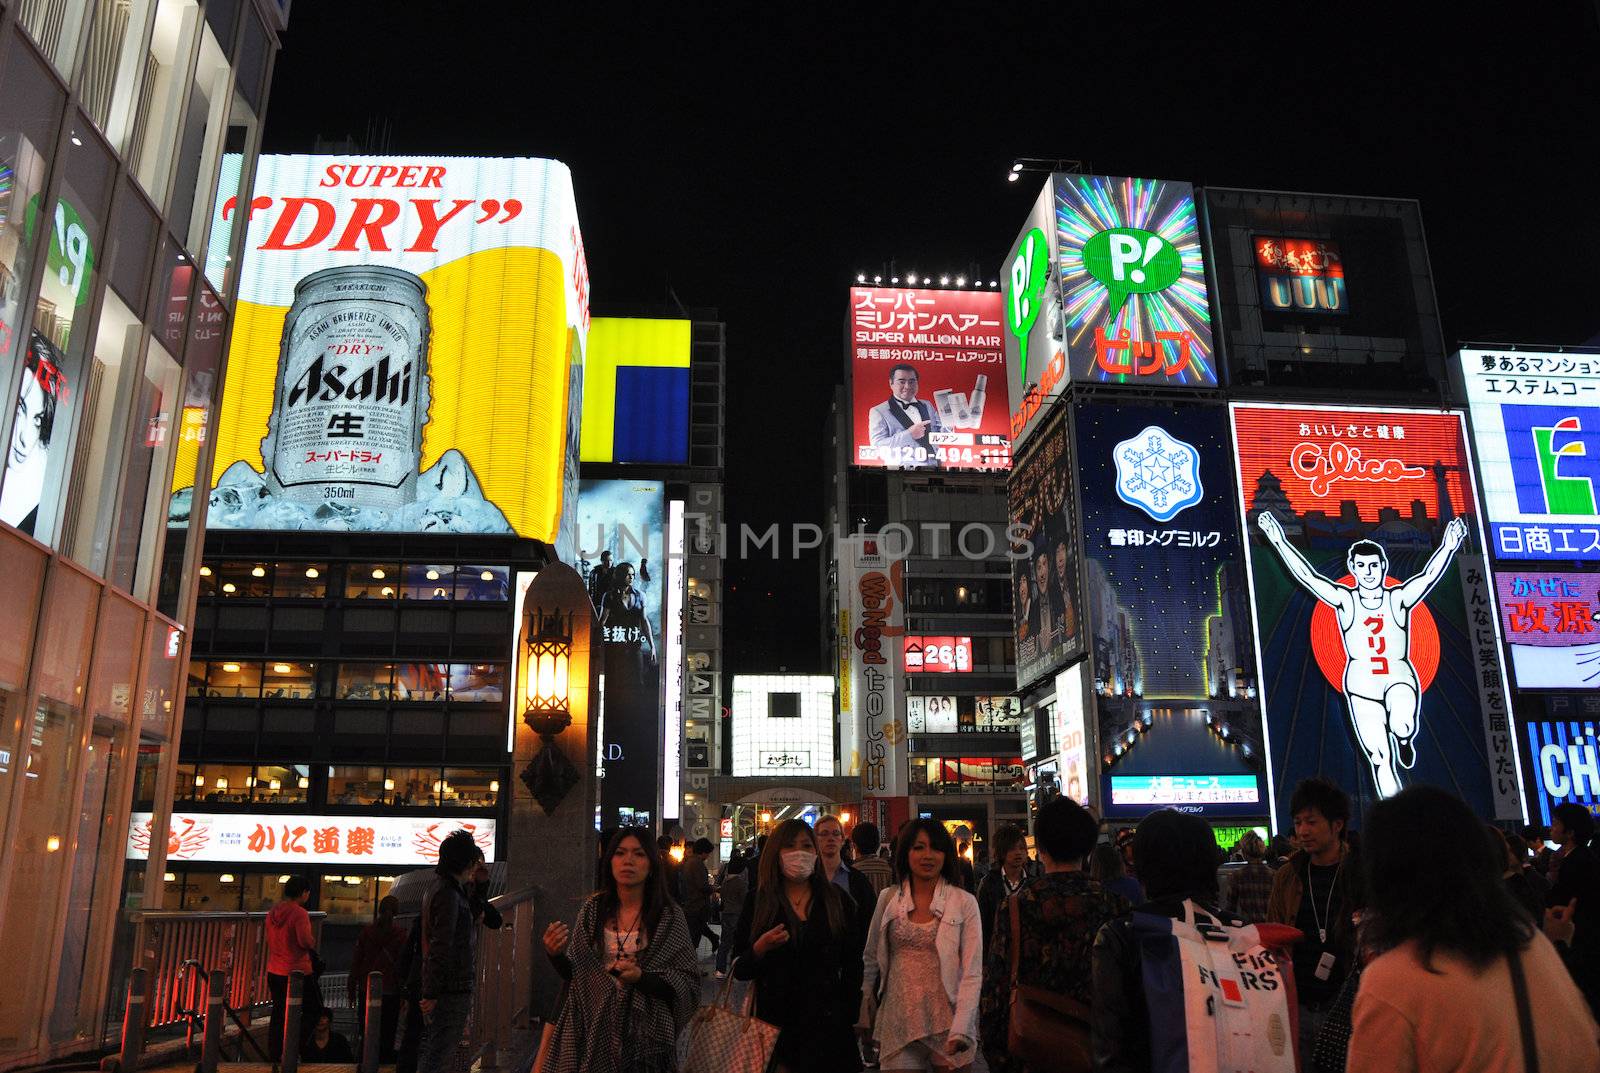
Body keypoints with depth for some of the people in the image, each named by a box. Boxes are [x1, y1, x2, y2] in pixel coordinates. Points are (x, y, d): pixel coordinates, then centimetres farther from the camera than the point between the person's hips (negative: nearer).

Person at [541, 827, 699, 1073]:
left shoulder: (669, 916, -9)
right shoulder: (593, 909, -2)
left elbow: (688, 985, -9)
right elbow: (573, 974, 6)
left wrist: (641, 978, -23)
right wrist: (554, 955, -14)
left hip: (645, 1032, -2)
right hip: (593, 1027, 2)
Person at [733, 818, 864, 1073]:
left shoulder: (838, 902, 3)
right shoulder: (757, 903, 1)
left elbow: (852, 967, 7)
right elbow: (739, 971, 1)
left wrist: (848, 1017, 1)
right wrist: (760, 949, -18)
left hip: (827, 1024, 0)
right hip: (774, 1024, 0)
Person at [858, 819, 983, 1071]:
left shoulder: (965, 902, -5)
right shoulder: (888, 899, 3)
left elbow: (972, 973, -7)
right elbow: (872, 959, 11)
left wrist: (959, 1031, -17)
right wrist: (865, 1017, 10)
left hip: (947, 1022, -1)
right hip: (898, 1022, 2)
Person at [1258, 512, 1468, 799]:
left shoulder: (1398, 599, 2)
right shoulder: (1345, 600, 1)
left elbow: (1429, 575, -12)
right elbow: (1307, 576, -7)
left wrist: (1448, 547, -28)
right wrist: (1280, 541, -15)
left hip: (1399, 679, 0)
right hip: (1361, 686, 1)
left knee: (1402, 726, -32)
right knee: (1381, 761, -2)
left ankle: (1405, 740, 6)